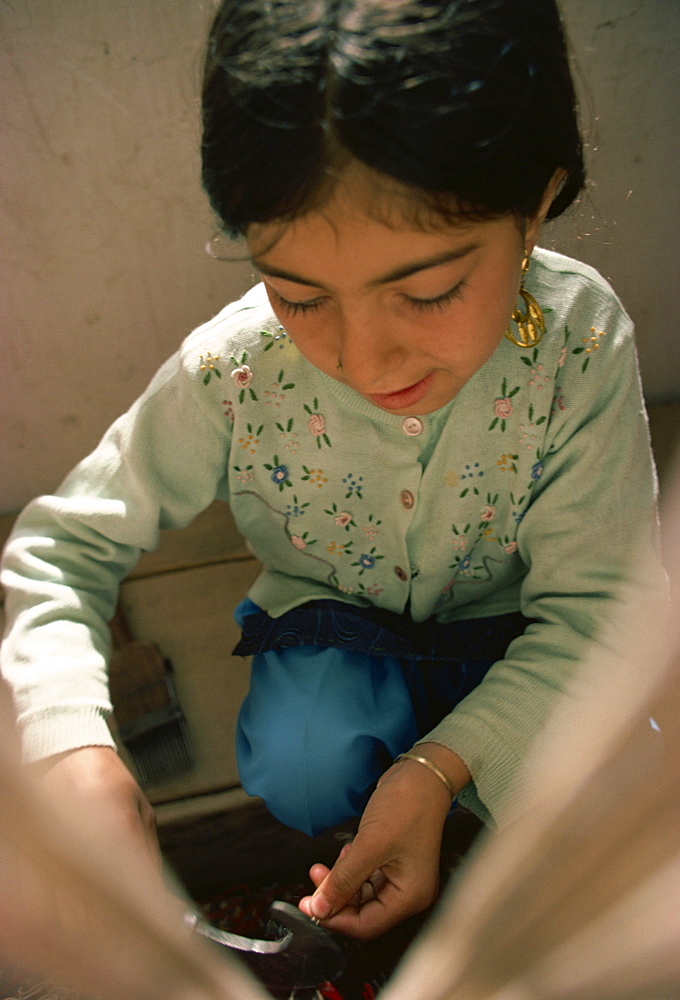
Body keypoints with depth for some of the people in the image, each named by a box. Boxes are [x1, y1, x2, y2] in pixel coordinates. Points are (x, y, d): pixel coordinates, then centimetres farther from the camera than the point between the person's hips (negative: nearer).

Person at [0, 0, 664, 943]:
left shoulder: (581, 341, -27)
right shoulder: (230, 370, -26)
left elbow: (587, 604, -20)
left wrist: (441, 766, -33)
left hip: (517, 643, 1)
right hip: (335, 624, 0)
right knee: (299, 768, -29)